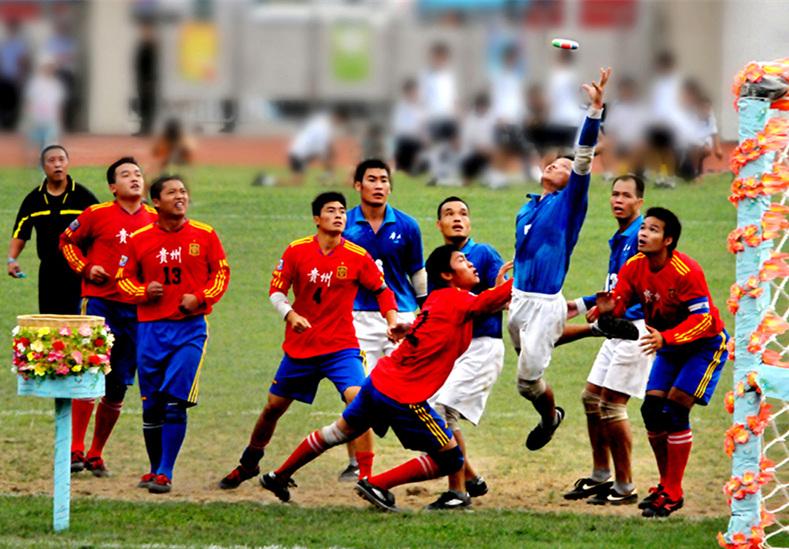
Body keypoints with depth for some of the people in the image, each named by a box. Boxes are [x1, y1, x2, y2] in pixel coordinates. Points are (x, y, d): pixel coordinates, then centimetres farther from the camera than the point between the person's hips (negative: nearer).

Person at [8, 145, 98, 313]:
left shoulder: (84, 197, -1)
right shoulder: (34, 199, 7)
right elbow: (20, 233, 8)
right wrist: (12, 259, -8)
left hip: (78, 272, -3)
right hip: (49, 272, 3)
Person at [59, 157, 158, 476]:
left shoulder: (155, 220, 8)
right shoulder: (97, 215, -1)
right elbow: (68, 241, 13)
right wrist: (85, 268, -2)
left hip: (137, 311, 4)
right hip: (100, 304, -4)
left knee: (117, 388, 6)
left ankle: (96, 455, 17)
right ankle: (75, 449, -12)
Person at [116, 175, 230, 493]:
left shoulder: (204, 235, 1)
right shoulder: (139, 239, 3)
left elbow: (222, 273, 8)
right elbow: (124, 277, 12)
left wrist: (200, 298, -8)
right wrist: (143, 291, -9)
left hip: (190, 327, -2)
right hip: (151, 327, 2)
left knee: (175, 403, -11)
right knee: (151, 406, 6)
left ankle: (165, 474, -7)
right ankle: (155, 470, 21)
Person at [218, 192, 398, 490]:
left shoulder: (357, 256, -8)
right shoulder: (296, 251, -5)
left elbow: (382, 291, 3)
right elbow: (276, 291, 0)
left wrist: (393, 321, -12)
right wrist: (290, 315, -18)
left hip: (341, 346, -2)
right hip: (300, 347, 2)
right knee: (273, 407, 14)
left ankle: (366, 477, -21)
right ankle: (248, 464, 39)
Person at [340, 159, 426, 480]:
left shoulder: (406, 226, 3)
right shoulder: (344, 226, 1)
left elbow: (417, 273, 12)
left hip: (401, 314, 0)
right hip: (358, 317, 0)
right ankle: (355, 464, 7)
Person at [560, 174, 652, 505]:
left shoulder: (642, 236, -14)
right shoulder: (619, 239, 17)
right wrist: (582, 305, 26)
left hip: (637, 328, -10)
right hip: (618, 329, 10)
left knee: (612, 403, -10)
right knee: (592, 397, 13)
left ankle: (624, 487, -3)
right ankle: (600, 477, 23)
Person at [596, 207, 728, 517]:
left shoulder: (686, 271, -29)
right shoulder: (634, 267, -9)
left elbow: (702, 319, -30)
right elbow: (618, 304, -8)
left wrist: (665, 338, -43)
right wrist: (608, 309, -33)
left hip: (705, 344, -7)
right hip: (669, 346, 7)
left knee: (675, 410, -17)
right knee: (652, 409, -2)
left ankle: (673, 494, -9)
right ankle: (666, 484, 16)